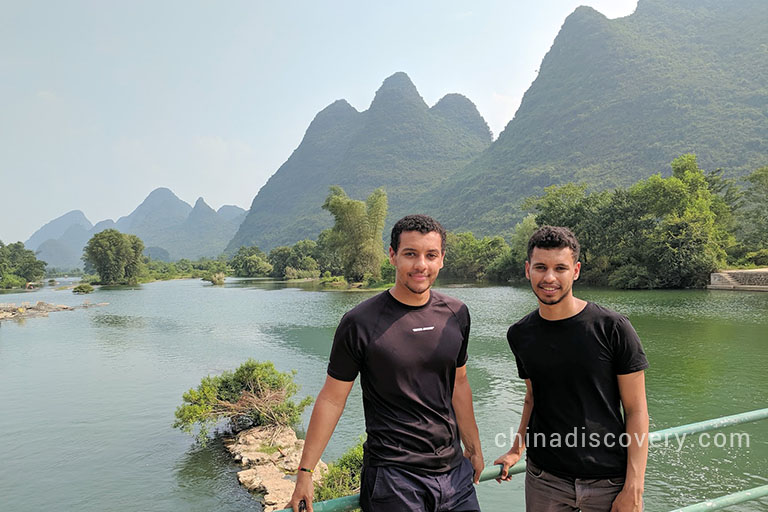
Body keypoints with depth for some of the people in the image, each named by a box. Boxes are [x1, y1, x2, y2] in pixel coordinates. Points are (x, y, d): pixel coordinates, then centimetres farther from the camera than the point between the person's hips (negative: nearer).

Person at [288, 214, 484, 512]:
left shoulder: (456, 315, 2)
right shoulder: (360, 323, -13)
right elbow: (332, 399, -8)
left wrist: (474, 449, 18)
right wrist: (305, 472, -7)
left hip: (454, 471, 5)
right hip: (391, 477, -4)